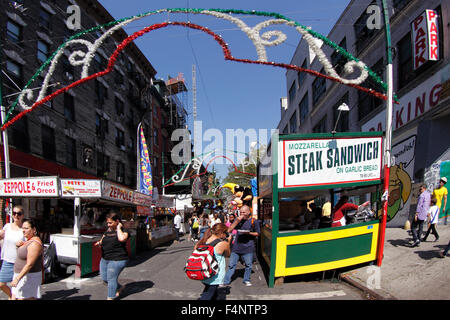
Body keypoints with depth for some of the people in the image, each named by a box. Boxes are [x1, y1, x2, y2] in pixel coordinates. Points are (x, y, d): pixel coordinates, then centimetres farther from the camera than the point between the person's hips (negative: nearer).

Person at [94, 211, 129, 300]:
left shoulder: (123, 231, -11)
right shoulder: (108, 230, 11)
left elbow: (122, 239, -32)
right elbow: (103, 240, 20)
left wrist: (119, 228, -19)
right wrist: (99, 243, -4)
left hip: (117, 259, -8)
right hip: (104, 259, 8)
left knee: (111, 278, -3)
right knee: (104, 278, 14)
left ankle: (110, 297, 15)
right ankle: (119, 288, 36)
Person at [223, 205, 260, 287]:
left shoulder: (253, 221, -2)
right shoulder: (238, 219, 7)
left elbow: (257, 233, 5)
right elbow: (229, 230, 1)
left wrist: (249, 233, -14)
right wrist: (237, 221, -11)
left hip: (248, 247, -2)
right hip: (236, 246, 2)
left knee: (248, 265, 7)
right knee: (231, 264, 5)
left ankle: (246, 280, 27)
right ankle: (226, 281, 14)